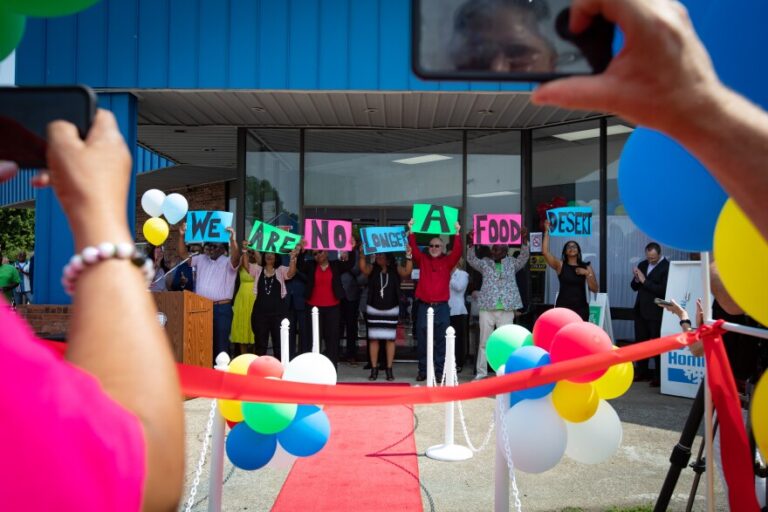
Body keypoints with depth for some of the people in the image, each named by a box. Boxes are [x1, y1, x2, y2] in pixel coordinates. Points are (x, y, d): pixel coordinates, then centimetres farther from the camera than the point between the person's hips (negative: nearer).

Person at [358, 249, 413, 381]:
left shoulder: (396, 269, 1)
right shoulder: (372, 268, 1)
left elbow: (407, 272, -17)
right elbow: (362, 268, -19)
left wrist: (408, 256, -27)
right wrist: (362, 254, -32)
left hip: (391, 310, 0)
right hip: (374, 309, 1)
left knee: (390, 339, 2)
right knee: (373, 339, 2)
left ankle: (389, 369, 9)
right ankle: (374, 369, 10)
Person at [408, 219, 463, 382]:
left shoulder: (447, 261, 6)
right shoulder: (422, 260, 9)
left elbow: (457, 252, -7)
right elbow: (414, 249, -3)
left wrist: (457, 234, -16)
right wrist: (411, 231, -13)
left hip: (442, 307, -1)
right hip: (424, 306, 1)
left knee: (441, 341, 2)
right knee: (422, 341, 5)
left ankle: (440, 371, 8)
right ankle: (422, 370, 14)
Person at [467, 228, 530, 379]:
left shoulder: (512, 263, 11)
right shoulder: (485, 263, 10)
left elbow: (524, 257, -2)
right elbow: (471, 259, -2)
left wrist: (524, 239, -17)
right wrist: (472, 242, -17)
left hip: (506, 309, 0)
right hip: (487, 308, 0)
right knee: (484, 342, 4)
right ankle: (481, 372, 11)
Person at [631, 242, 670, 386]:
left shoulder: (666, 267, -13)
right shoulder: (642, 265, 10)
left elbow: (663, 290, -21)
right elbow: (634, 287, 13)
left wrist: (644, 281, -20)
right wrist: (636, 279, -8)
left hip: (655, 312, -7)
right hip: (641, 310, 7)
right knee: (640, 342, 12)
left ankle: (659, 376, 7)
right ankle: (642, 371, 23)